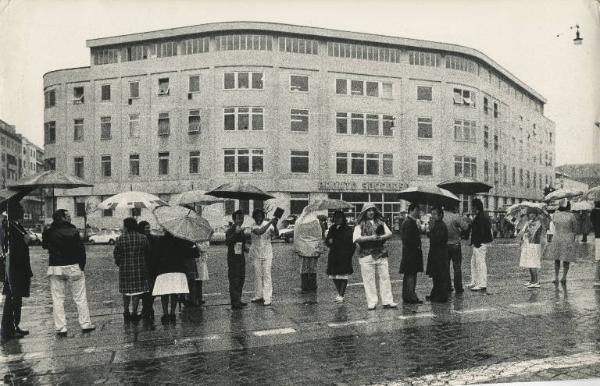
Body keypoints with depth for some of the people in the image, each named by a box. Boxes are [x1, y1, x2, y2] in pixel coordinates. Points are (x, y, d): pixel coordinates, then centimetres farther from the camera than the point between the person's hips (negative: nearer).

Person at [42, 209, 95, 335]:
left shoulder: (48, 233, 0)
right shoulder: (73, 231, -9)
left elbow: (44, 245, 19)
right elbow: (81, 250, -10)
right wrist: (81, 266, 0)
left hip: (55, 268, 3)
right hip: (73, 267, -2)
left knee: (57, 299, 7)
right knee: (80, 298, 6)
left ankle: (60, 328, 7)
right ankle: (85, 324, 10)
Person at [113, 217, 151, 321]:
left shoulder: (120, 239, -6)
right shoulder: (143, 238, -3)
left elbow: (115, 254, -3)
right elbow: (148, 253, 4)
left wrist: (120, 264, 14)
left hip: (125, 268, 1)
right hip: (140, 268, 0)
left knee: (126, 291, 14)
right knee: (137, 290, 5)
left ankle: (126, 312, 22)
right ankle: (134, 313, 6)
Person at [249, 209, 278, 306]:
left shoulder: (268, 225, -3)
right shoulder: (253, 226, -6)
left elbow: (276, 234, -17)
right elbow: (260, 232, -26)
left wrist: (275, 225, -35)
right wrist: (270, 223, -32)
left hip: (267, 253, -1)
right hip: (256, 254, 1)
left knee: (267, 275, -4)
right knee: (257, 275, 9)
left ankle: (267, 298, -4)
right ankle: (258, 296, 21)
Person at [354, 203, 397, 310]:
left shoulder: (380, 222, 13)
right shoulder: (360, 224, 1)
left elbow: (389, 233, 10)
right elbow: (356, 238, -11)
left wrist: (381, 237, -10)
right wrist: (370, 238, -17)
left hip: (381, 254, 3)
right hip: (366, 256, -3)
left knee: (385, 277, 2)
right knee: (369, 279, -1)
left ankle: (387, 301, 9)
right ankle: (371, 303, 7)